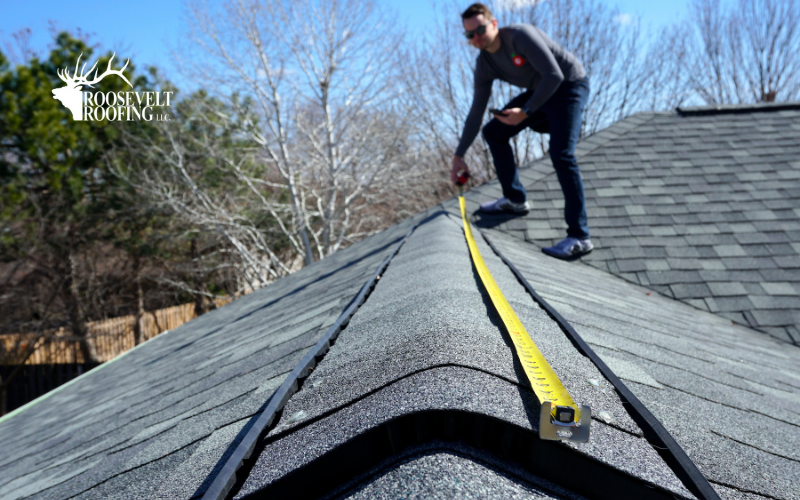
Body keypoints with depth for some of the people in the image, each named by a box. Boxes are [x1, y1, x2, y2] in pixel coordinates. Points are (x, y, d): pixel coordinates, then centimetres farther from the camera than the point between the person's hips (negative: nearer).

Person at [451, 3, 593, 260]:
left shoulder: (520, 35, -25)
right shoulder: (484, 65, -2)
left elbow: (554, 75, -28)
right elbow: (476, 112, 3)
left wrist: (525, 112, -32)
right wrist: (458, 156, 5)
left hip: (569, 86, -8)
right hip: (539, 91, 8)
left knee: (561, 153, -27)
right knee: (493, 132, 6)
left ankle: (579, 237, -27)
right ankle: (515, 199, 18)